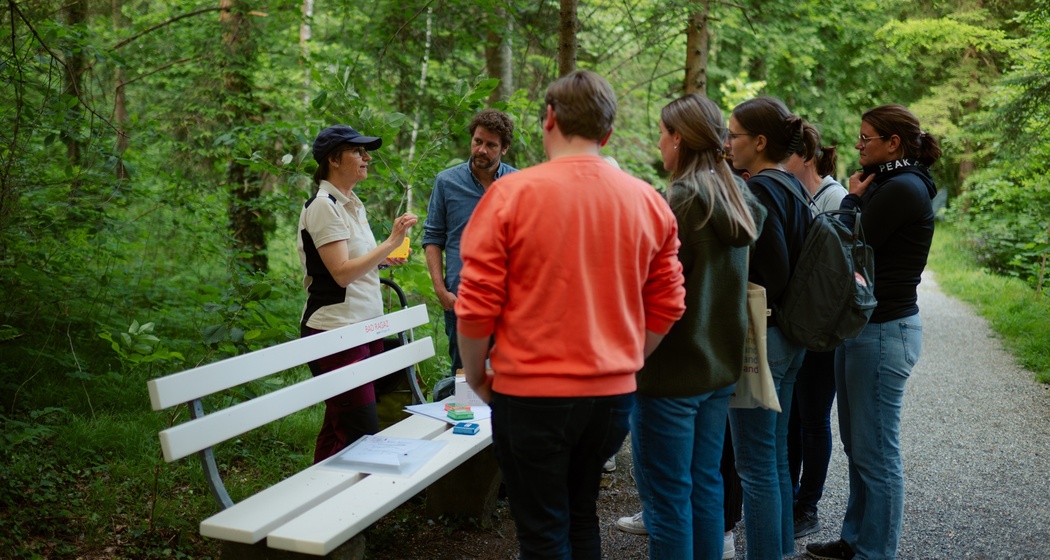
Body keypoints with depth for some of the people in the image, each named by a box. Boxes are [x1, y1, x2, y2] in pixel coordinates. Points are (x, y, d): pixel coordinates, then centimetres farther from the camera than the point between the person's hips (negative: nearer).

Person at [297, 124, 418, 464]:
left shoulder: (352, 204, 16)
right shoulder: (323, 206, -12)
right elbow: (342, 272, -20)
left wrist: (384, 258, 11)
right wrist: (391, 242, -21)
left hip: (365, 327, 9)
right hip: (336, 330, -9)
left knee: (338, 426, 12)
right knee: (362, 431, -10)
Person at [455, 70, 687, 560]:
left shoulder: (511, 194, -12)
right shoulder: (648, 202, -1)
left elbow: (476, 306, -12)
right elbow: (667, 307, 4)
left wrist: (476, 377, 4)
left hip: (531, 394, -4)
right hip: (613, 392, 4)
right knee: (582, 513, 24)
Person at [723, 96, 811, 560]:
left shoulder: (760, 189, -16)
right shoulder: (794, 187, 11)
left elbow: (773, 273, -22)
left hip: (760, 335, -10)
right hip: (790, 336, 10)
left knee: (756, 464, 0)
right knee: (775, 454, 19)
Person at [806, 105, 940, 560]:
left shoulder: (902, 189, -16)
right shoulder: (889, 184, 14)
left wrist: (853, 198, -4)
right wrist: (859, 199, 4)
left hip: (884, 331, -10)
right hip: (864, 325, 10)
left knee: (875, 451, -2)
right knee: (857, 443, 17)